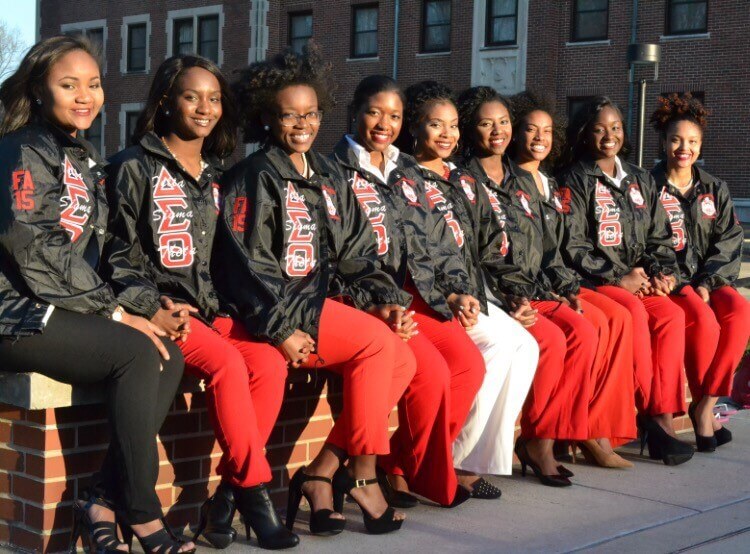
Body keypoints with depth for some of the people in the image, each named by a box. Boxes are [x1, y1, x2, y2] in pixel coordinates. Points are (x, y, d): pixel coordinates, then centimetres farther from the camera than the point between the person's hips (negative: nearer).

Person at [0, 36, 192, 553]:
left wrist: (111, 307, 1)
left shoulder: (88, 160, 18)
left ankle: (103, 500, -14)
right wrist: (114, 312, -18)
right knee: (137, 353, -25)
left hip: (61, 311, 8)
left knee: (169, 355, -13)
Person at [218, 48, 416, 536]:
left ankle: (322, 473, -11)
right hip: (283, 307, -7)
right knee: (379, 344, -24)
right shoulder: (256, 177, -5)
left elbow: (356, 254, 17)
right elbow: (248, 263, -13)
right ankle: (362, 475, -12)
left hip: (326, 298, 7)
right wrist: (282, 330, -20)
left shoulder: (329, 176, 17)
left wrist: (385, 300, 0)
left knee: (402, 360, -14)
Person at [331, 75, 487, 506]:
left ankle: (400, 467, -2)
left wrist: (458, 290, 7)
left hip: (416, 296, 7)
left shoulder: (407, 172, 21)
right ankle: (432, 479, -4)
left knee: (470, 363, -14)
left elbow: (440, 241, 22)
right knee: (431, 370, -25)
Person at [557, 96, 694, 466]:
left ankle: (662, 416, -28)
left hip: (640, 280, 5)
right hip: (593, 280, -5)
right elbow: (573, 246, -7)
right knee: (634, 312, -34)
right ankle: (651, 414, -26)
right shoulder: (575, 180, 2)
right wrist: (618, 278, -13)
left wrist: (662, 273, 0)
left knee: (671, 314, -26)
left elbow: (659, 237, 20)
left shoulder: (640, 180, 20)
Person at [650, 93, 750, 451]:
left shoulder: (715, 190, 15)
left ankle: (705, 406, -23)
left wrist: (707, 283, -8)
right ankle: (705, 407, -15)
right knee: (704, 320, -31)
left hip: (708, 281, 4)